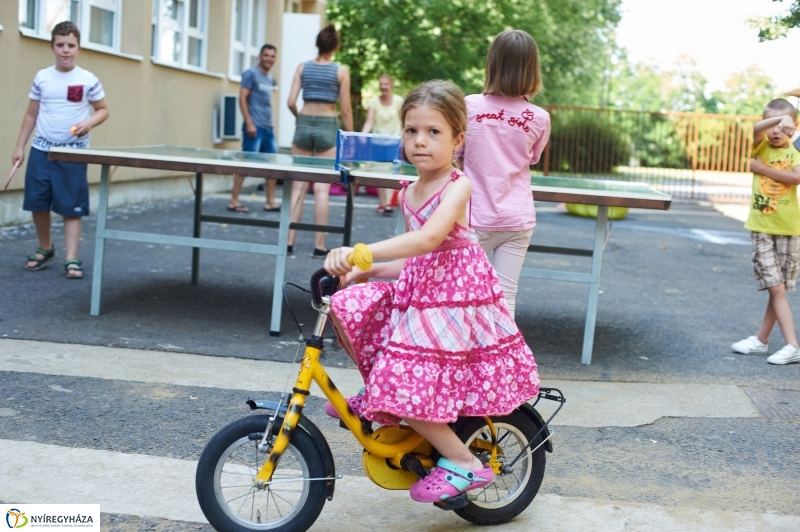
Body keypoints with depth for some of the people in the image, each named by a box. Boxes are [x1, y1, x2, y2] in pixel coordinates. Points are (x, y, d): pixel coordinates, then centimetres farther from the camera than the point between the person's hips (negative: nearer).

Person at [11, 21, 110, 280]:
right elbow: (31, 114, 12)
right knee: (37, 203, 6)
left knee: (72, 207, -2)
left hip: (74, 153, -3)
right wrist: (20, 146, 9)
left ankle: (72, 259, 3)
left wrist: (89, 123, -16)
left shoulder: (88, 80, -3)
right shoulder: (41, 78, 4)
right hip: (41, 150, 3)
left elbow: (103, 110, 5)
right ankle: (45, 248, 27)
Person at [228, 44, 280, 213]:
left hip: (268, 128, 8)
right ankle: (234, 201, -1)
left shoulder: (271, 79, 17)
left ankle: (270, 202, 14)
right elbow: (242, 99, -11)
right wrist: (249, 123, -18)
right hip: (255, 127, -8)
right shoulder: (251, 74, -5)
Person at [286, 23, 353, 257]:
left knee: (298, 186, 7)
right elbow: (345, 109, -3)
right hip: (328, 127, -2)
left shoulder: (303, 67, 3)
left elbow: (291, 102, -2)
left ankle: (289, 241, 7)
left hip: (304, 125, 2)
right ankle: (319, 245, 2)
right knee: (321, 188, 0)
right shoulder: (341, 71, -3)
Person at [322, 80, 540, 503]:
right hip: (417, 292, 8)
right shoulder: (409, 194, 10)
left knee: (408, 389, -13)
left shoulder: (457, 187, -14)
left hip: (455, 298, -8)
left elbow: (429, 238, -33)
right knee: (344, 308, -2)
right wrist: (360, 271, 6)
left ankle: (463, 463, 7)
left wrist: (362, 252, -43)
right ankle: (378, 393, 15)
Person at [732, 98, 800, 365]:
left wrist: (764, 169, -14)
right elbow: (756, 129, -19)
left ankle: (761, 339, 14)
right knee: (776, 288, -3)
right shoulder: (761, 147, 4)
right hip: (762, 227, -1)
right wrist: (778, 118, -33)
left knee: (778, 289, 6)